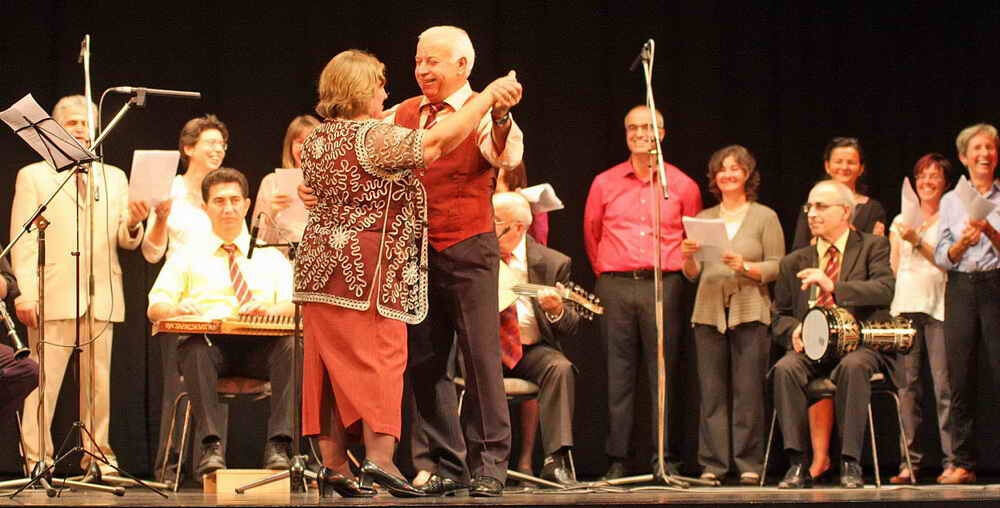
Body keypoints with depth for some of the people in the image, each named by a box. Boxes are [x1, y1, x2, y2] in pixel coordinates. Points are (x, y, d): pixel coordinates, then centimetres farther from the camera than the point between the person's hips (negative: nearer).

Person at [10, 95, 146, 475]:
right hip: (52, 297, -3)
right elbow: (23, 241, 3)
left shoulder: (114, 177, 19)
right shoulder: (34, 176, 10)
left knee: (99, 383, 2)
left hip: (101, 297, 3)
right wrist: (25, 294, -9)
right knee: (43, 382, -7)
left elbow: (126, 242, 14)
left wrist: (133, 225, -10)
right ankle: (37, 462, -5)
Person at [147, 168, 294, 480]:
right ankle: (212, 447, -43)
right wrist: (176, 309, -13)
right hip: (210, 345, 0)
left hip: (260, 348, 1)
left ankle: (278, 447, -39)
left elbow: (297, 304, 9)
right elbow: (155, 307, 13)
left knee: (291, 346, -34)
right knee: (192, 346, -37)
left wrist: (272, 309, -16)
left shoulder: (271, 257, 24)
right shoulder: (188, 257, 22)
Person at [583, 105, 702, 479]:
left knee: (663, 372, -4)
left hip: (664, 285, -1)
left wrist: (676, 274, 9)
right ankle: (617, 460, 2)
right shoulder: (605, 184, 10)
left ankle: (667, 460, -3)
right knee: (619, 374, 0)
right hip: (616, 287, 1)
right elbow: (592, 234, 21)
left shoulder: (682, 186, 7)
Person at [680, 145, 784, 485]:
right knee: (712, 392, 0)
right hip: (709, 313, 3)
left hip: (750, 313, -3)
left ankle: (749, 464, -1)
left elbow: (777, 267, 0)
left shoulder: (765, 217, 7)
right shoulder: (704, 219, 15)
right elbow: (692, 274, 14)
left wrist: (746, 267, -15)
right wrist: (688, 257, -7)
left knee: (748, 391, -5)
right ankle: (713, 464, 3)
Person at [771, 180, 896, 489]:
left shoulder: (872, 247, 6)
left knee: (852, 367, -37)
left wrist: (834, 286, -25)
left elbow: (886, 290, -12)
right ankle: (798, 464, -28)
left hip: (861, 344, -3)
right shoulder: (794, 263, 16)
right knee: (785, 369, -29)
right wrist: (794, 330, -6)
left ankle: (850, 464, -31)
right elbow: (780, 316, 19)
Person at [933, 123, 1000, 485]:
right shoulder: (951, 202, 13)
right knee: (960, 378, 1)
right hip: (961, 289, 2)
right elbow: (942, 258, 8)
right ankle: (962, 462, 5)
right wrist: (963, 241, -10)